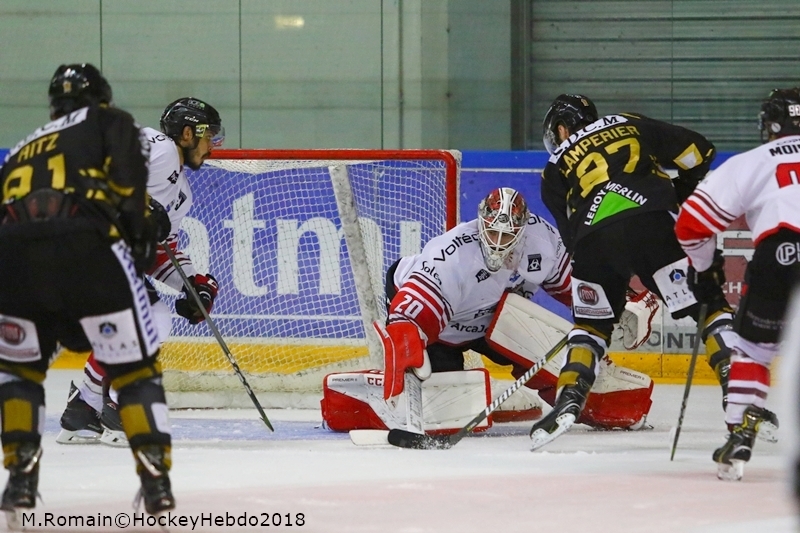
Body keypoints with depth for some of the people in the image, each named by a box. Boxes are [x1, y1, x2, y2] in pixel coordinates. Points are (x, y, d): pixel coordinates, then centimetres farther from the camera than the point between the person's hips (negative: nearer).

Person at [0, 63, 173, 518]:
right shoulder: (108, 121, 25)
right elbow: (127, 165, 1)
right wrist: (139, 224, 5)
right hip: (88, 246, -3)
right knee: (136, 366, 10)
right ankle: (156, 482, 3)